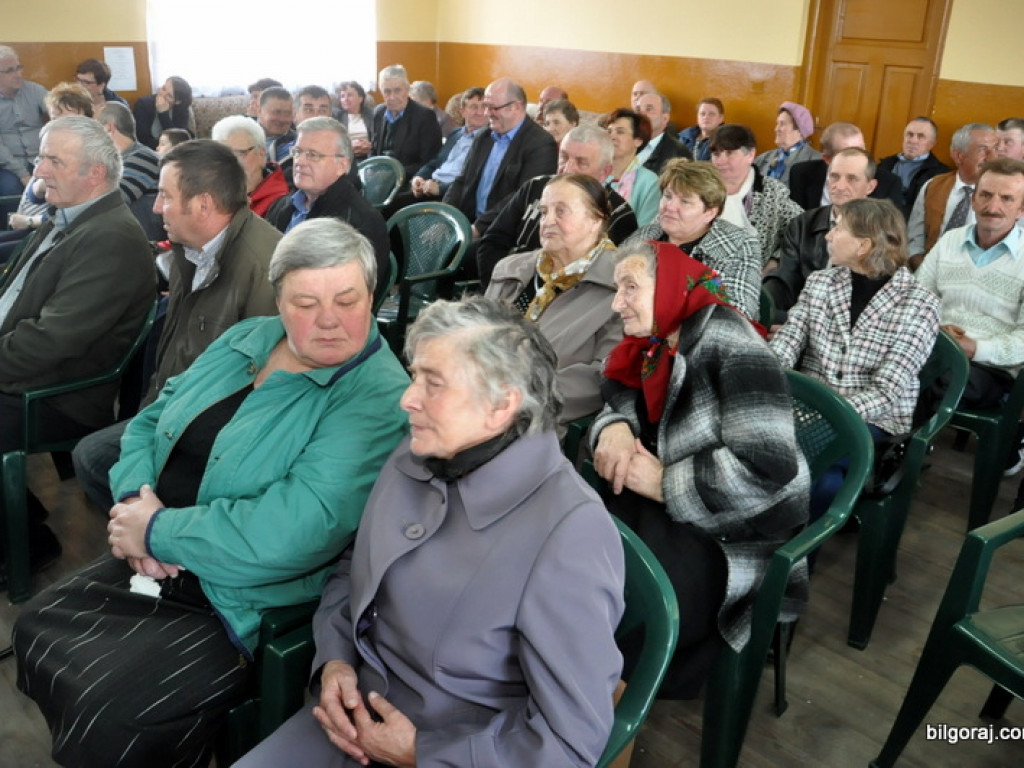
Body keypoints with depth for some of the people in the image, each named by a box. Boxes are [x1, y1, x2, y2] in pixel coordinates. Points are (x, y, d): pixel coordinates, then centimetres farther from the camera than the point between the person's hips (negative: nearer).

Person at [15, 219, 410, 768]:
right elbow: (148, 423, 12)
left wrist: (158, 531, -18)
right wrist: (134, 501, -10)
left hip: (246, 608, -7)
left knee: (102, 715, -16)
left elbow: (296, 532, -30)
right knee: (34, 633, 6)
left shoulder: (378, 401, -21)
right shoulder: (245, 340, 5)